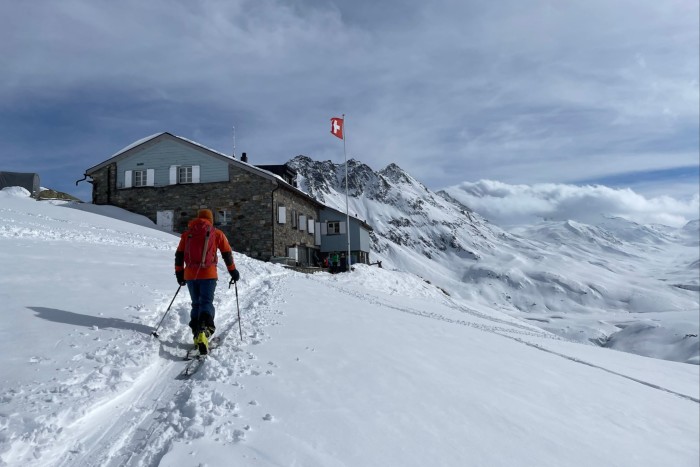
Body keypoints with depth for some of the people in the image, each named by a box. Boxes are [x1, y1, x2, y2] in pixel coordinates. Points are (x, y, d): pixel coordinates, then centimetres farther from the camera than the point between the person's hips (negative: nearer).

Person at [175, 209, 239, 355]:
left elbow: (179, 254, 13)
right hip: (208, 274, -3)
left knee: (196, 304, 15)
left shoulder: (187, 233, 14)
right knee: (206, 303, -7)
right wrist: (233, 271, 16)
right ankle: (204, 332, -32)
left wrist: (179, 273, 21)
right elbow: (227, 254, 7)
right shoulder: (217, 233, 7)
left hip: (190, 274, 3)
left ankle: (197, 336, 8)